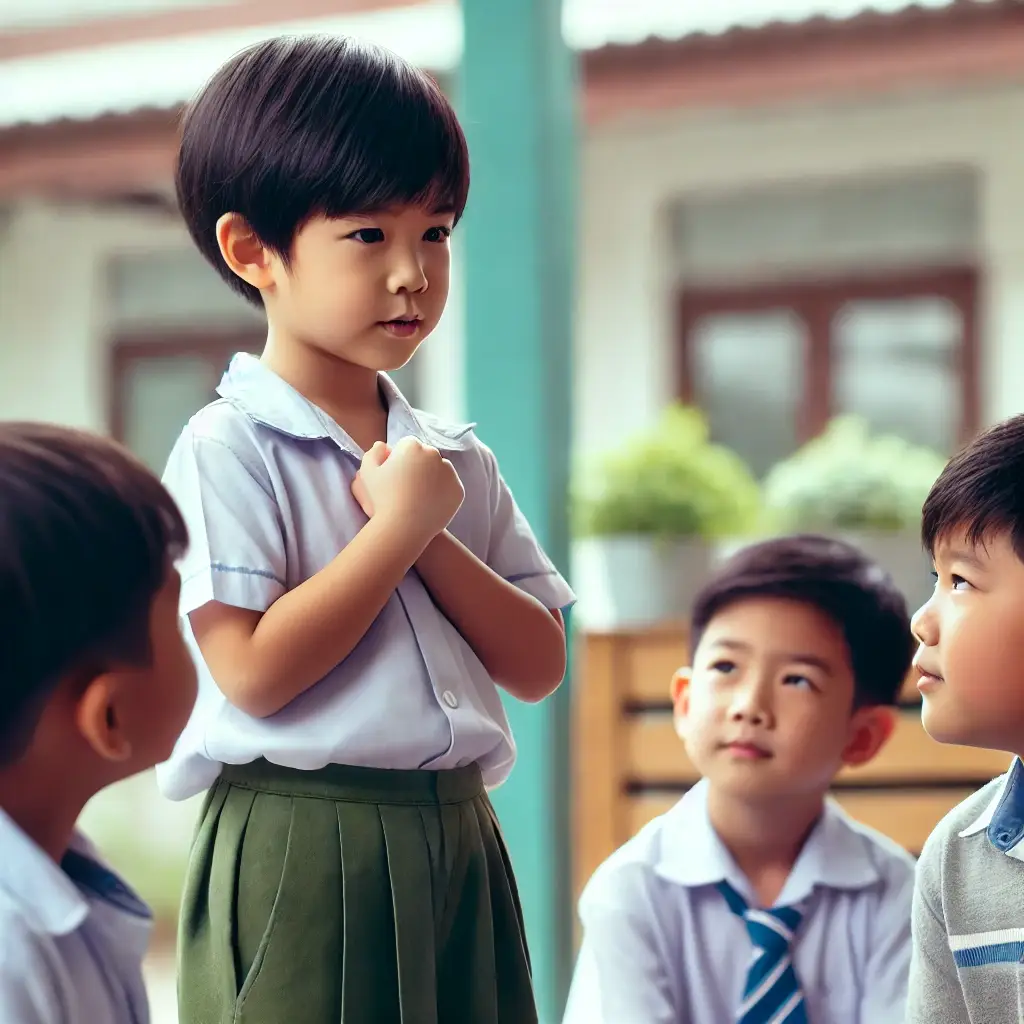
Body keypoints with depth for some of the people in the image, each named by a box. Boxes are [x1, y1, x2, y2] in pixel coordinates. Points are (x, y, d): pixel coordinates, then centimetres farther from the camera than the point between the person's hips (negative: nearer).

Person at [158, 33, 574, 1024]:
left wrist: (433, 536, -7)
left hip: (456, 841, 6)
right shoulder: (229, 449, -7)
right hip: (301, 856, -6)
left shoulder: (457, 459, 13)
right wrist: (398, 526, -13)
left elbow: (538, 665, 7)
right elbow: (253, 672, -17)